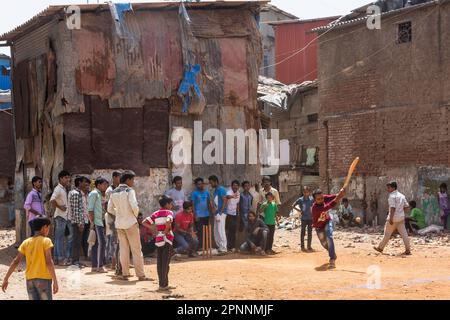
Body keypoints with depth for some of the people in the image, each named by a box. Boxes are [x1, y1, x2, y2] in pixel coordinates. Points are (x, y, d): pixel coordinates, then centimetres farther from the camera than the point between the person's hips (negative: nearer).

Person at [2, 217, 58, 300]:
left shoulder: (26, 243, 8)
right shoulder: (46, 241, -6)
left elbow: (16, 261, 4)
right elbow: (49, 262, -15)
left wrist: (6, 279, 8)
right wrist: (55, 280, -17)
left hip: (30, 279, 5)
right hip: (43, 278, -5)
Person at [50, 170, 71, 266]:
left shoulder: (65, 189, 17)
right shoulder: (58, 189, -11)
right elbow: (52, 200, -24)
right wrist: (59, 207, -18)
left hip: (66, 216, 9)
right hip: (60, 216, -9)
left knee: (70, 237, 10)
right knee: (59, 238, -4)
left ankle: (66, 257, 17)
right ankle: (60, 259, -2)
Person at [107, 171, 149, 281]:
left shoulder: (114, 193, 8)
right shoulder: (129, 191, -10)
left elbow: (110, 209, 10)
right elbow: (134, 206, -20)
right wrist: (136, 215, -2)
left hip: (119, 223, 6)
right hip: (130, 222, -6)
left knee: (123, 249, 10)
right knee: (136, 249, 0)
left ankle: (125, 274, 9)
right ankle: (140, 275, 1)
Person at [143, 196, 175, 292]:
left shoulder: (156, 214, 12)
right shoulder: (169, 212, -5)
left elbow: (144, 222, 8)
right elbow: (168, 221, -27)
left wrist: (154, 228, 7)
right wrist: (166, 230, -13)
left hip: (158, 239, 6)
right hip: (167, 239, -6)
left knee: (160, 262, 10)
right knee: (165, 262, -5)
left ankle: (162, 284, 16)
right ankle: (163, 285, -7)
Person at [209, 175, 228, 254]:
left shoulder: (221, 189, -10)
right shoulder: (215, 190, 18)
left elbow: (225, 201, -16)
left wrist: (220, 212, -19)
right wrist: (214, 211, 9)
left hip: (221, 213, -10)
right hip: (216, 213, 10)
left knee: (221, 231, -10)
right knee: (216, 232, 11)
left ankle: (224, 249, -8)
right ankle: (219, 247, 17)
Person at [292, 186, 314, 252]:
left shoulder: (311, 199, 1)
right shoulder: (300, 199, -4)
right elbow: (293, 206, 2)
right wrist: (299, 210, -7)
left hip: (310, 218, 3)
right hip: (304, 218, -3)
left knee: (310, 233, 9)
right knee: (303, 232, 2)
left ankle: (309, 246, 18)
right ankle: (302, 246, 8)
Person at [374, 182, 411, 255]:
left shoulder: (392, 196, -11)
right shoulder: (401, 196, 13)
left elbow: (393, 207, -20)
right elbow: (407, 207, 13)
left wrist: (391, 218, -24)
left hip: (394, 218, -7)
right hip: (401, 218, 7)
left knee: (387, 233, 4)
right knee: (404, 233, 3)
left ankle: (380, 248, 14)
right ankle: (408, 250, -1)